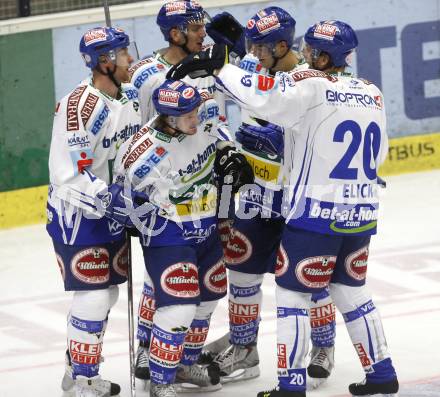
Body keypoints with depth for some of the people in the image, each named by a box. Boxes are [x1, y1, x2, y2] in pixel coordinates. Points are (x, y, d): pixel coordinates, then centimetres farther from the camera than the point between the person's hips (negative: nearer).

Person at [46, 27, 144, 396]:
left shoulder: (131, 96, 2)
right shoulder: (79, 106, -25)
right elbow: (69, 175, -28)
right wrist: (109, 198, -33)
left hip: (113, 213, 9)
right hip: (77, 216, -9)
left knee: (108, 292, 16)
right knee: (93, 297, -8)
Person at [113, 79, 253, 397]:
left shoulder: (202, 119, -11)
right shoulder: (148, 149, -30)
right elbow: (126, 191, -18)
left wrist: (229, 154, 5)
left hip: (206, 231, 8)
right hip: (168, 237, -8)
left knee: (207, 297, 20)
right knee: (178, 309, -15)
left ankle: (186, 364, 39)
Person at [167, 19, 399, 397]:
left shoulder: (311, 86, -15)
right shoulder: (372, 93, 6)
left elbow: (265, 95, -28)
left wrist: (217, 66, -21)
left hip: (317, 212, -7)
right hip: (362, 214, 7)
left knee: (292, 293, 3)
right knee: (351, 291, 20)